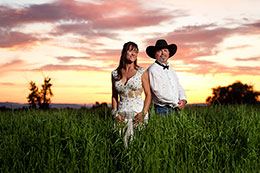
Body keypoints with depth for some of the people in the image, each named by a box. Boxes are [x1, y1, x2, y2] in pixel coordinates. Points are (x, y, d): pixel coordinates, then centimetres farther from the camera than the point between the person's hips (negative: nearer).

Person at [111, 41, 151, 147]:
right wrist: (115, 113, 1)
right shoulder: (115, 74, 10)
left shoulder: (142, 72, 2)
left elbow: (148, 95, 2)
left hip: (138, 112, -2)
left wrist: (143, 113, -11)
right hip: (122, 114, 2)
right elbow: (114, 96, 15)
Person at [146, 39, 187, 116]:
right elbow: (158, 92, -14)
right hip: (162, 110, -7)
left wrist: (183, 99, -2)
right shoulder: (152, 70, -6)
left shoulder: (171, 70, 20)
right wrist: (176, 103, -11)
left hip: (175, 110, 7)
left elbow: (179, 87, 20)